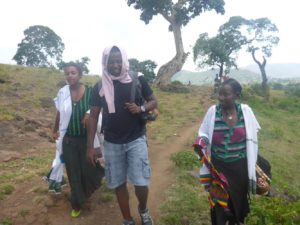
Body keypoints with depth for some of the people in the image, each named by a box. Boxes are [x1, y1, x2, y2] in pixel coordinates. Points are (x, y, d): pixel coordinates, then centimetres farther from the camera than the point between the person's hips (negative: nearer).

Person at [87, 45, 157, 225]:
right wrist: (90, 146, 0)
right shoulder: (100, 87, -1)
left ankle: (143, 209, 30)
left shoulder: (138, 81, -5)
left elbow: (154, 101, 6)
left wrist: (141, 108, -17)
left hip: (136, 140, -1)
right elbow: (93, 116, 2)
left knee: (141, 183, -4)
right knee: (119, 184, 11)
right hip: (112, 143, 2)